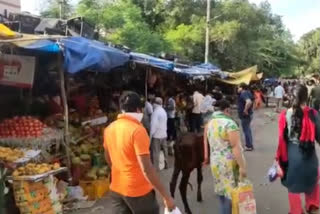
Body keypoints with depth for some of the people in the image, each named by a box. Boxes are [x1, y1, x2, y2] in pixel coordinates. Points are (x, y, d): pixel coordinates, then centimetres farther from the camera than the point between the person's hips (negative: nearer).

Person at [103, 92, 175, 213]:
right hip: (138, 190, -6)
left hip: (116, 189, 6)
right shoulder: (137, 130, -21)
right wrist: (166, 196, -20)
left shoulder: (109, 129, 1)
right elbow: (146, 168, -25)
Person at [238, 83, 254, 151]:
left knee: (246, 130, 0)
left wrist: (245, 110, -28)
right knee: (248, 130, 19)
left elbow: (249, 102, -39)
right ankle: (250, 145, 29)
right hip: (248, 114, 10)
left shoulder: (244, 94, -21)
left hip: (245, 115, -10)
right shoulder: (247, 93, 9)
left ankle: (249, 146, 9)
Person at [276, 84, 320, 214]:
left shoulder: (285, 115, -10)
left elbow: (282, 138, -5)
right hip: (308, 154, -1)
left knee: (293, 185, 20)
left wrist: (280, 157, 5)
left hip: (291, 155, 1)